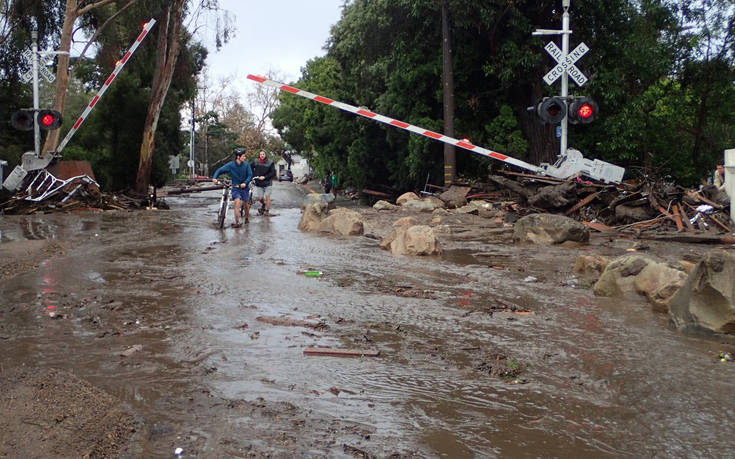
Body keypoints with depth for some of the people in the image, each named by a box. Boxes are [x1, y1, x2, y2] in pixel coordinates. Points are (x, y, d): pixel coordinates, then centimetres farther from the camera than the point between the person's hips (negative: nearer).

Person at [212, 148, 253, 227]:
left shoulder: (246, 164, -7)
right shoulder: (231, 165, -10)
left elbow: (250, 175, -10)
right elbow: (220, 170, -7)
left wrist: (245, 183, -27)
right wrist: (214, 178, -24)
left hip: (244, 187, 2)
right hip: (235, 187, -2)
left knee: (246, 204, 11)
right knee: (237, 202, -21)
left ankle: (246, 217, 40)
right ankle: (237, 222, -21)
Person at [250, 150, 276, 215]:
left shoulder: (270, 163, -5)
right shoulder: (255, 161, 1)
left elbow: (273, 173, -9)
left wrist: (264, 177, -16)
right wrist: (252, 176, 4)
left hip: (267, 183, -1)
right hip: (258, 183, 2)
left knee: (267, 197, -1)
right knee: (260, 198, -1)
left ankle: (267, 211, 13)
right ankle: (263, 204, 32)